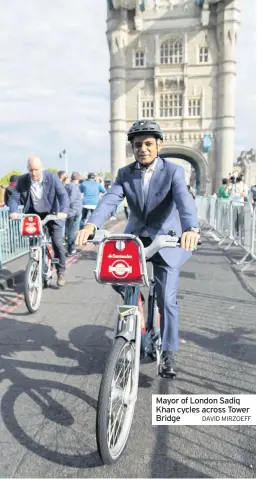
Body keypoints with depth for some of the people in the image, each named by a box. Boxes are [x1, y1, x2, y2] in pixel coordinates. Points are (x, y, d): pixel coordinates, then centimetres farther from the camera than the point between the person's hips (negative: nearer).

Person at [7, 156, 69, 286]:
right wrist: (13, 211, -30)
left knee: (58, 245, -6)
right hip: (33, 215, 2)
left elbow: (63, 195, -20)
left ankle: (61, 272, 12)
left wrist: (63, 211, -38)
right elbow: (14, 198, -9)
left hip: (51, 214, -2)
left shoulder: (52, 177, -16)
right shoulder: (22, 180, -10)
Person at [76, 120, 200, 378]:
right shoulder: (125, 173, 0)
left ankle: (168, 353, 12)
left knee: (167, 300, -6)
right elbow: (109, 200, -15)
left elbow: (185, 201, -27)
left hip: (166, 241, -3)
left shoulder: (173, 171, -10)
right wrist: (91, 225, -35)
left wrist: (191, 229, -48)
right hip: (134, 238, 4)